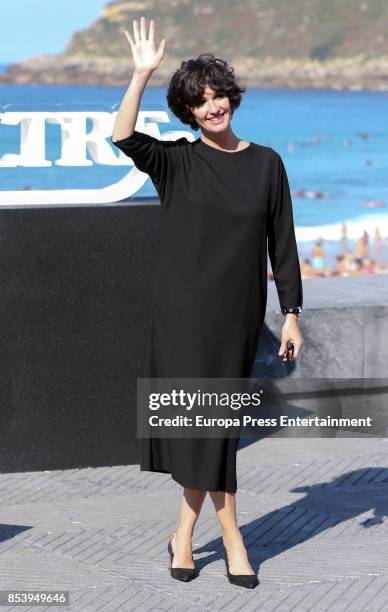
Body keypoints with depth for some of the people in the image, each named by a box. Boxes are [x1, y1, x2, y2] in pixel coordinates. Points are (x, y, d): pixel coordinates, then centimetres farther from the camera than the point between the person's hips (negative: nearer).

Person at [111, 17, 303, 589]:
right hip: (183, 307, -1)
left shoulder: (266, 163, 5)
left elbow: (282, 244, 6)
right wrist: (142, 74, -24)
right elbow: (124, 138, -18)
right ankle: (230, 535, 5)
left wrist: (291, 315, 3)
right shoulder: (177, 162, 2)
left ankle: (185, 534, 16)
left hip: (237, 312, 1)